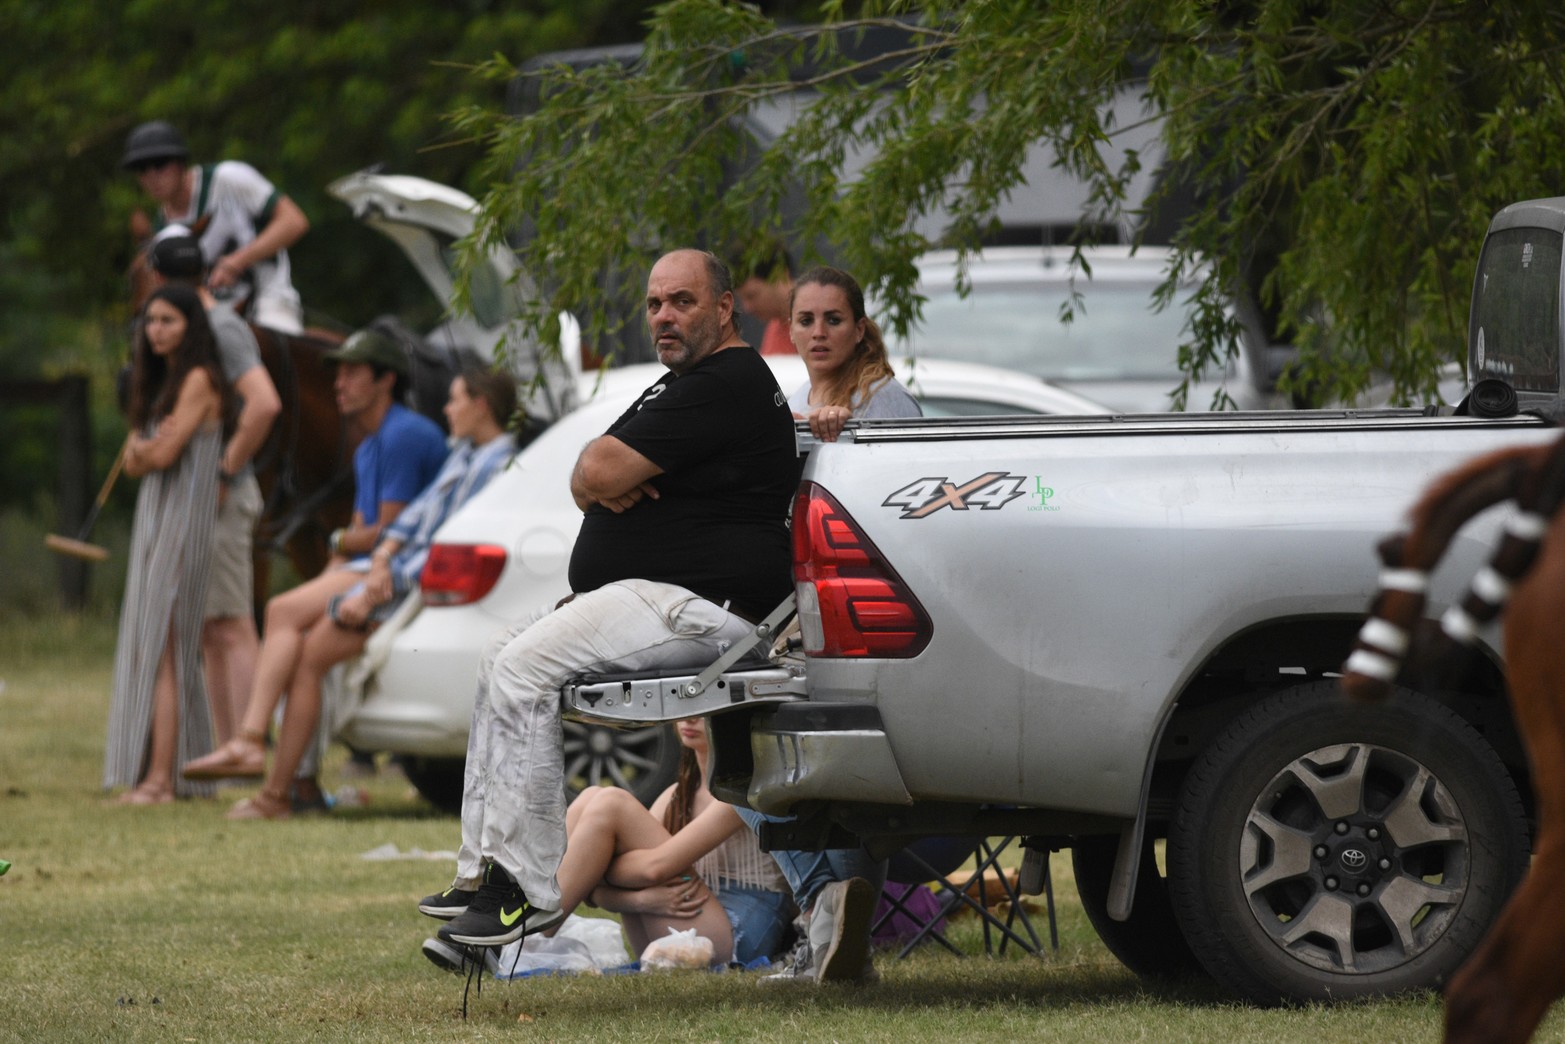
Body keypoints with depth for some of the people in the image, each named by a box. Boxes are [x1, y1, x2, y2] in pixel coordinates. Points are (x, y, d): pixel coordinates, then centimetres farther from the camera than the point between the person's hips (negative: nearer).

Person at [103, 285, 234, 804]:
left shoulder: (199, 381, -10)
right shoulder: (160, 382, 18)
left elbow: (165, 453, -17)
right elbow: (135, 461, 14)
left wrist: (144, 448, 3)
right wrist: (143, 449, -7)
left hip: (183, 523, -9)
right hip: (154, 523, 9)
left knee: (160, 649, -13)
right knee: (157, 650, 7)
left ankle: (160, 778, -16)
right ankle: (163, 774, 8)